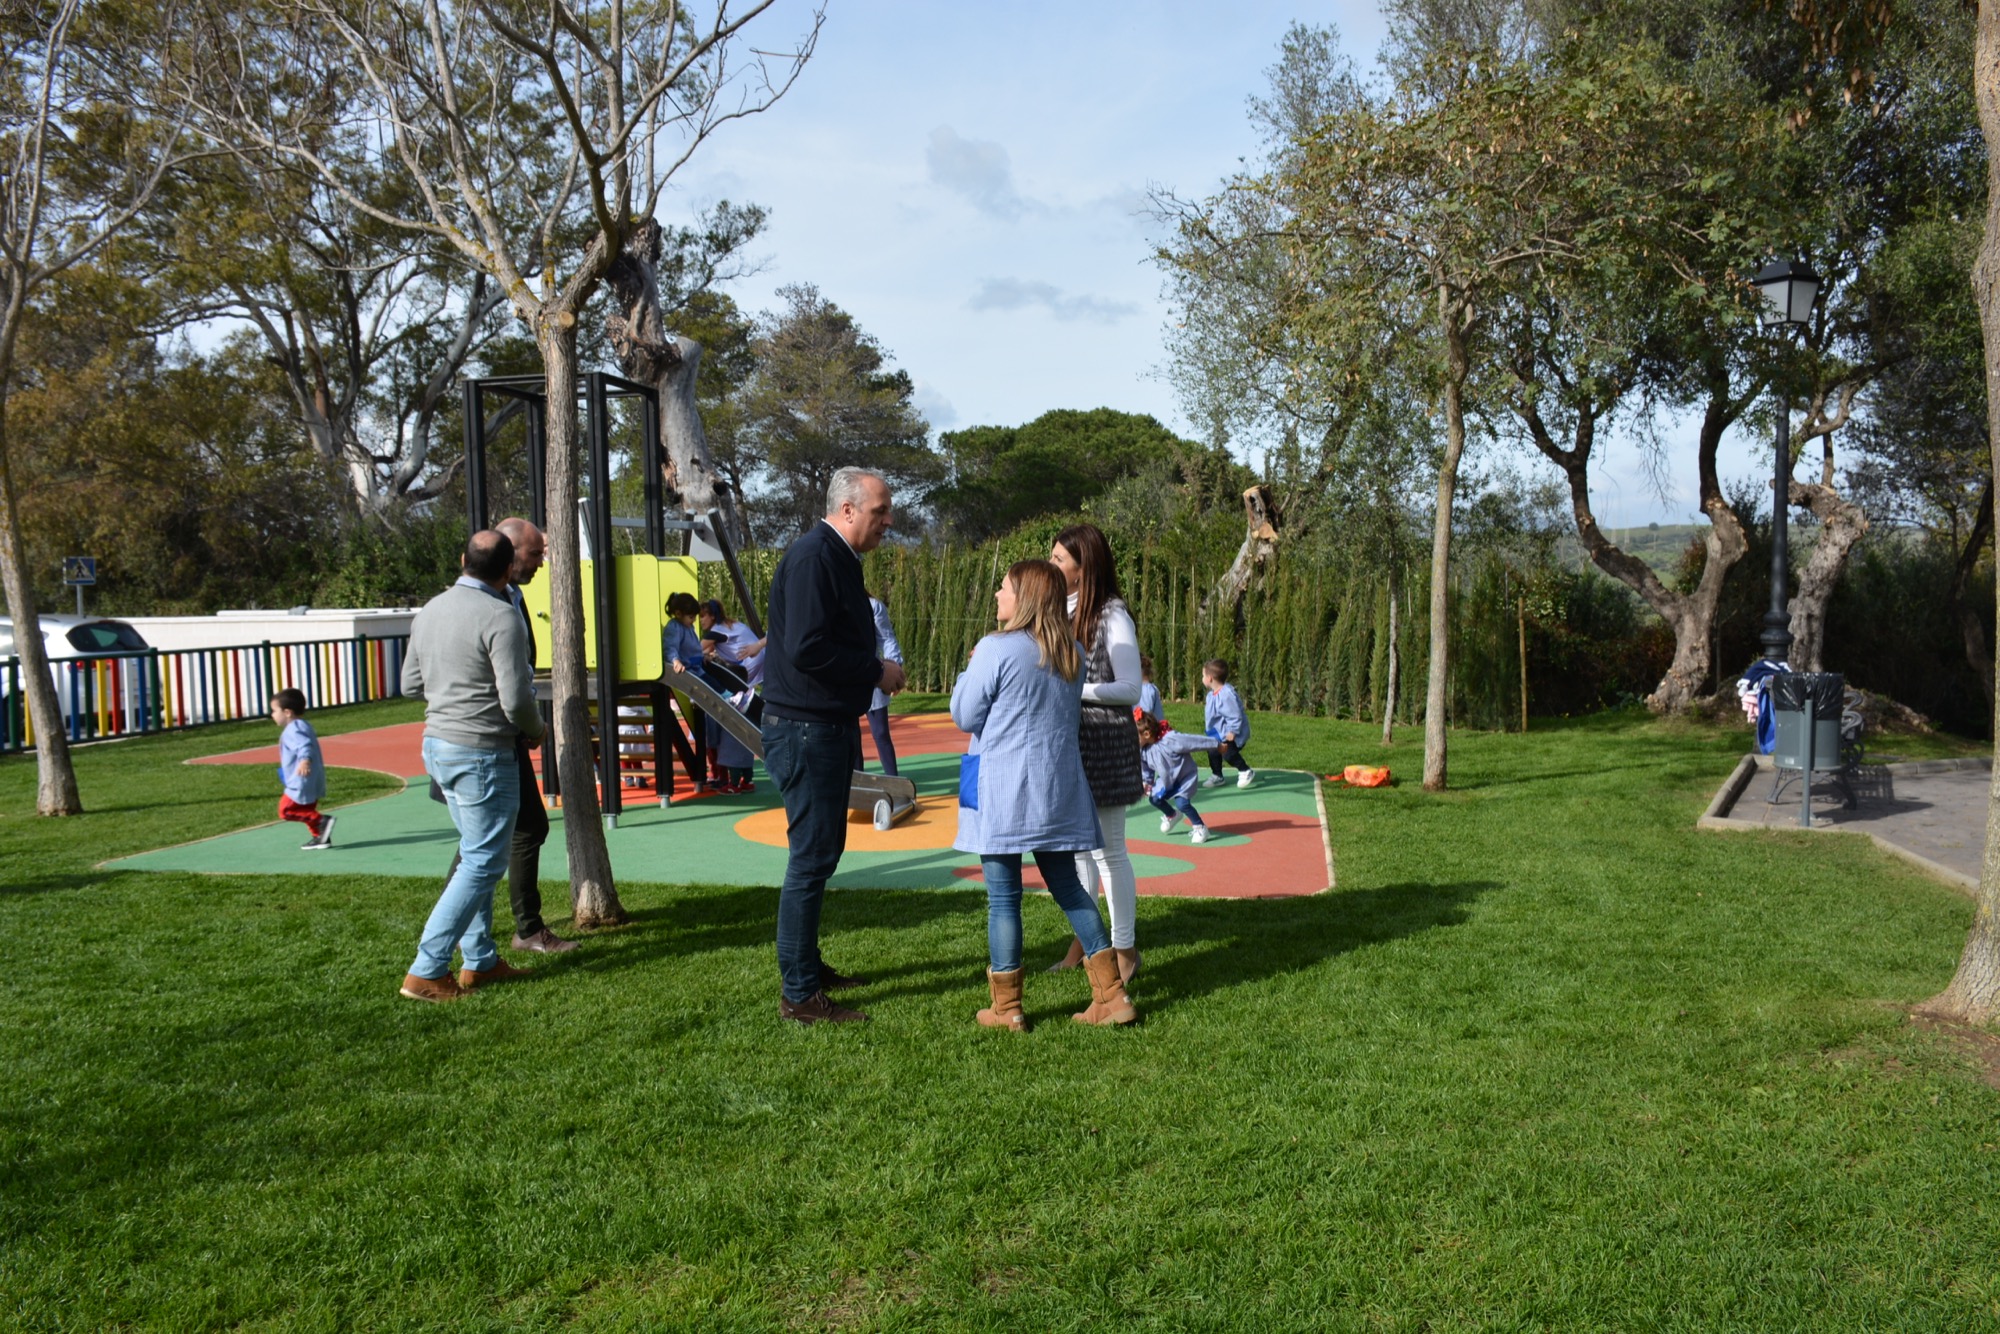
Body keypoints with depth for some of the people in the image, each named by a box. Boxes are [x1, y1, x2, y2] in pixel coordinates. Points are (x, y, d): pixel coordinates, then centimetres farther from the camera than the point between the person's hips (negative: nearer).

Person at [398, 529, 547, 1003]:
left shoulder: (431, 609, 7)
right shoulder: (501, 617, -17)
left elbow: (411, 685, 14)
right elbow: (516, 699, -21)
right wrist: (536, 730, -2)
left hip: (437, 743, 9)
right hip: (482, 753, -9)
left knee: (476, 854, 18)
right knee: (483, 864, -1)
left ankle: (480, 960, 24)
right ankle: (426, 971, -1)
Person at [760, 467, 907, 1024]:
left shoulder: (838, 558, 15)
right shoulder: (811, 557, -17)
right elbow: (806, 649, -26)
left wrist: (873, 671, 8)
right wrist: (877, 672, -16)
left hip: (830, 726, 11)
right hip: (806, 730, -11)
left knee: (823, 850, 18)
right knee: (811, 857, -5)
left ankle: (807, 964, 31)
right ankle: (799, 994, 3)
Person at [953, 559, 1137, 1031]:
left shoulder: (996, 650, -12)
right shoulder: (1073, 653, 7)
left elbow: (964, 717, -5)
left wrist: (969, 672, 10)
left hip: (1004, 788, -6)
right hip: (1058, 787, 6)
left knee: (1003, 897, 3)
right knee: (1068, 886, 15)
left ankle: (1006, 1008, 11)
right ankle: (1111, 995, 15)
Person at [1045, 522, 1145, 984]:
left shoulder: (1112, 616, -13)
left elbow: (1130, 689, -14)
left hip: (1103, 743, -7)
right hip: (1066, 740, 7)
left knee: (1108, 850, 1)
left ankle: (1124, 948, 12)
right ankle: (1083, 939, 25)